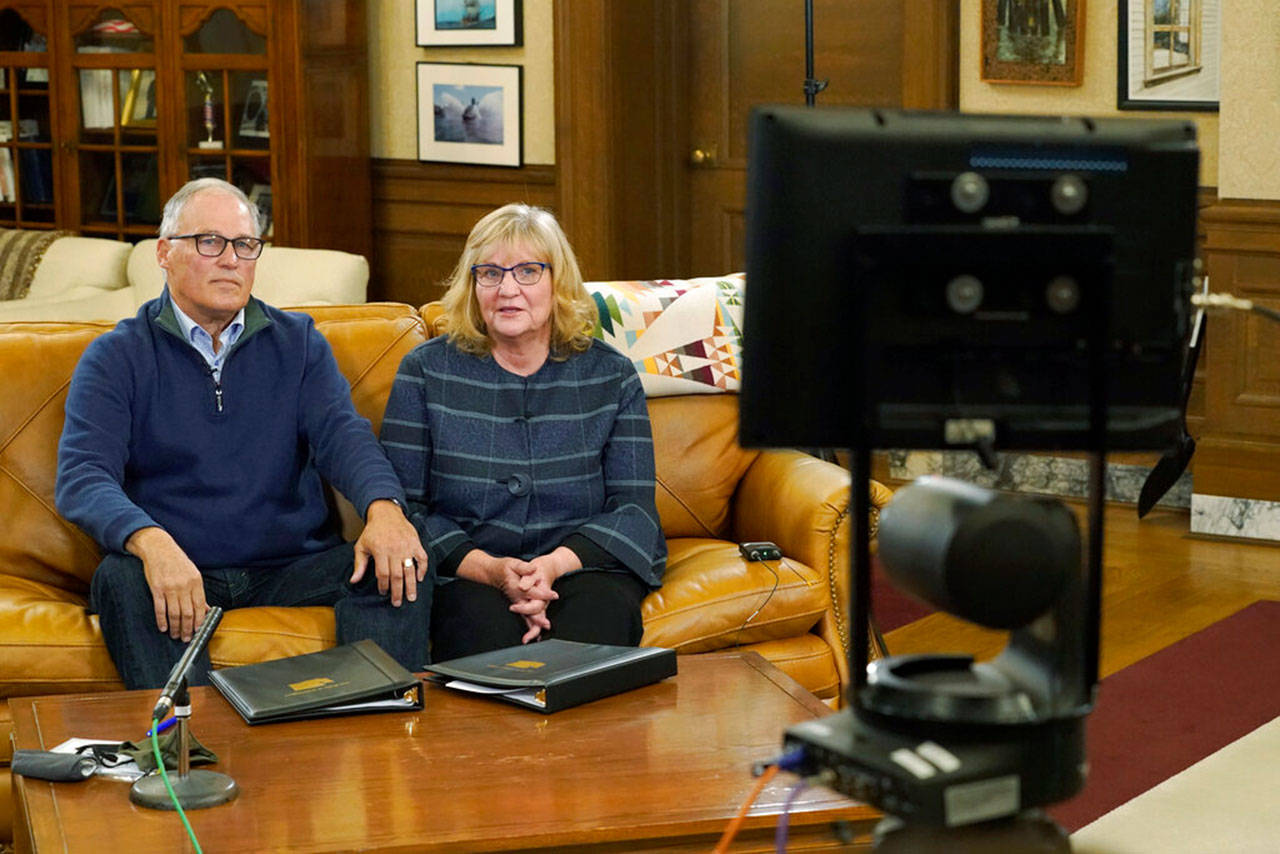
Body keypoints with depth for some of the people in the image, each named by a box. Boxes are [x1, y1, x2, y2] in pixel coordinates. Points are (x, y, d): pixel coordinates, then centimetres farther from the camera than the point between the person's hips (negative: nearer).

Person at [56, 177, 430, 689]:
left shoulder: (298, 342, 15)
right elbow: (82, 476, -9)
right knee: (120, 580, -33)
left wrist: (383, 508, -27)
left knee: (402, 565, -23)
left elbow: (342, 434, -2)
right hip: (177, 571, -2)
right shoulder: (117, 356, 5)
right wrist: (151, 542, -32)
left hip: (293, 568, 2)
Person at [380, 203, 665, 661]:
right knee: (486, 634, -34)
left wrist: (555, 564, -16)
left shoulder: (610, 375, 8)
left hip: (585, 567, 1)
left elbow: (634, 506, 3)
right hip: (465, 574, -1)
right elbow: (403, 506, 1)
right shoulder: (426, 371, 6)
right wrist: (490, 569, -15)